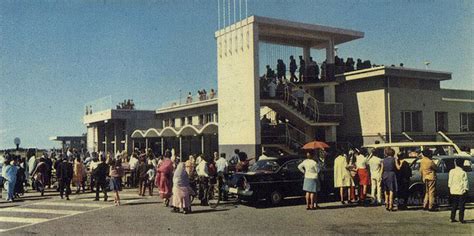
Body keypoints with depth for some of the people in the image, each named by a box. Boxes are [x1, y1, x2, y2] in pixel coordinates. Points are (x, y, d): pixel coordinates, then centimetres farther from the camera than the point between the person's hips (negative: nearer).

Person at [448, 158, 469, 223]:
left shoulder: (451, 171, 1)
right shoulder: (463, 173, -11)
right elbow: (465, 182, -9)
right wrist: (466, 189, 1)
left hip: (453, 191, 4)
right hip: (461, 191, -4)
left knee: (454, 206, 11)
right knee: (461, 206, 3)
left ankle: (452, 218, 13)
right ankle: (461, 219, 4)